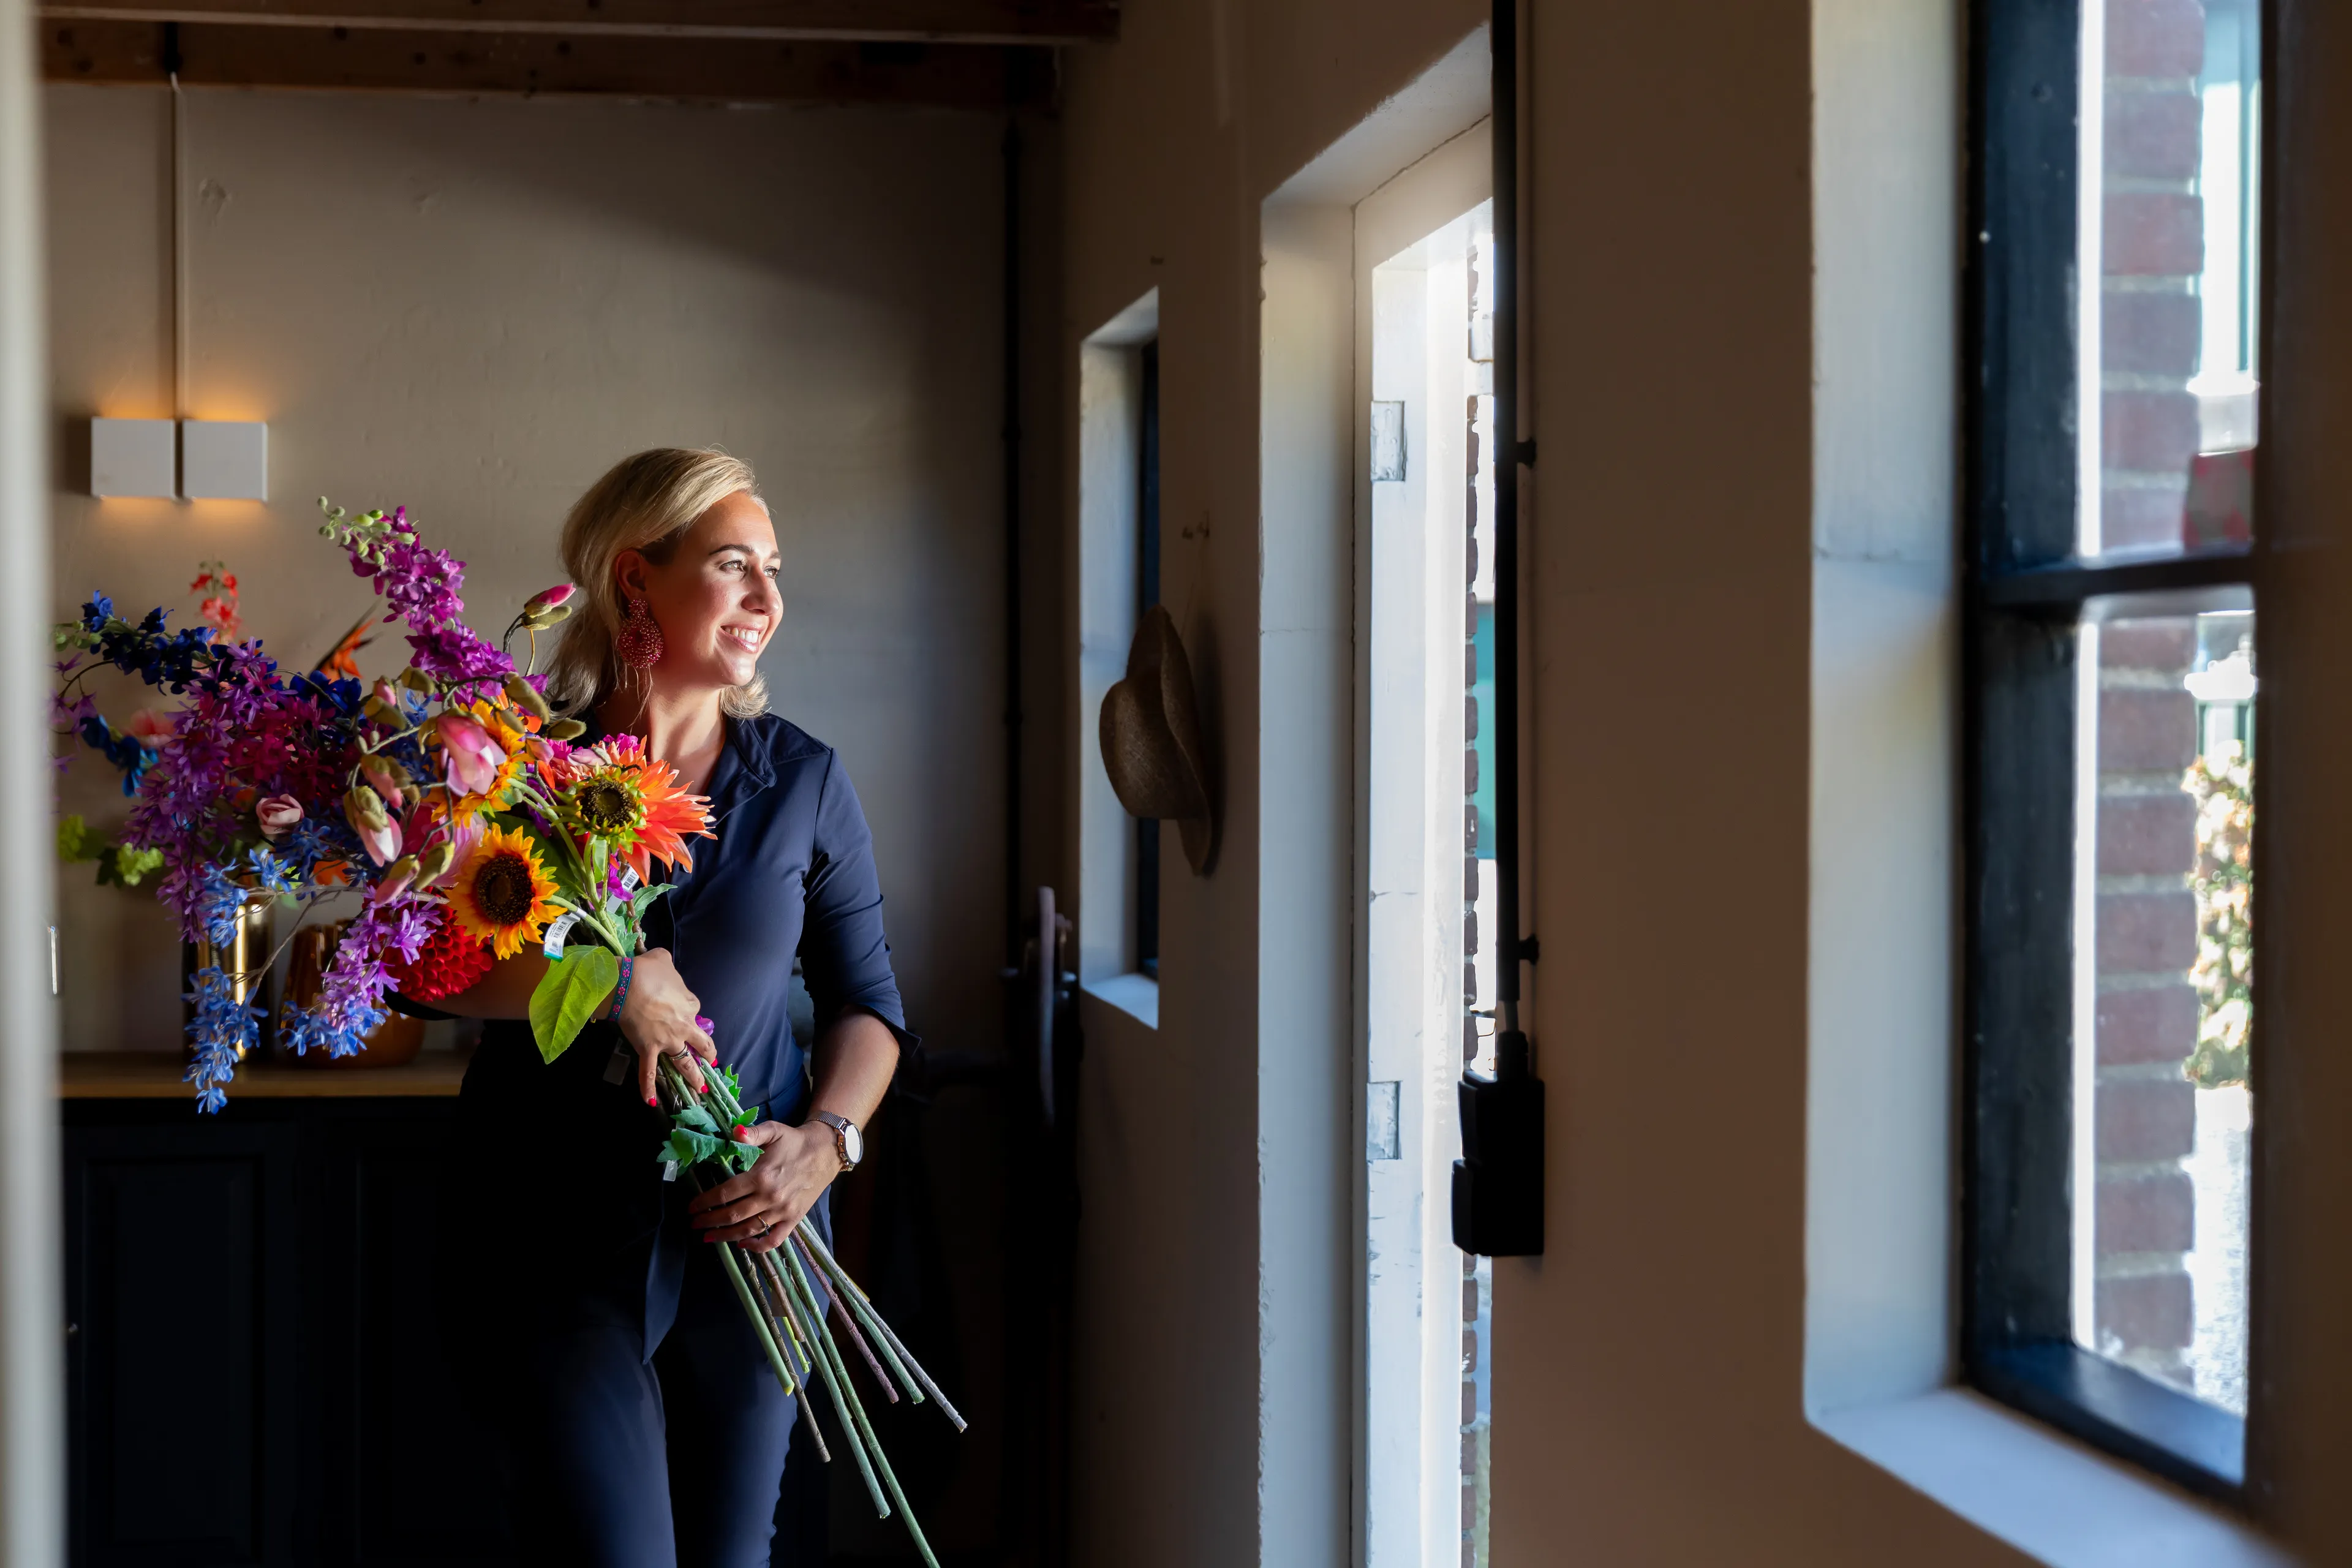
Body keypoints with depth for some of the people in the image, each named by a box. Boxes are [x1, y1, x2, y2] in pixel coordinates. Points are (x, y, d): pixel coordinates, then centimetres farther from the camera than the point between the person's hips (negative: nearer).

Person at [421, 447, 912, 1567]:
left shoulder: (801, 783, 4)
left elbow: (867, 1001, 8)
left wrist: (825, 1139, -9)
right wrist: (611, 978, -21)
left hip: (747, 1232, 3)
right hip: (555, 1241, -2)